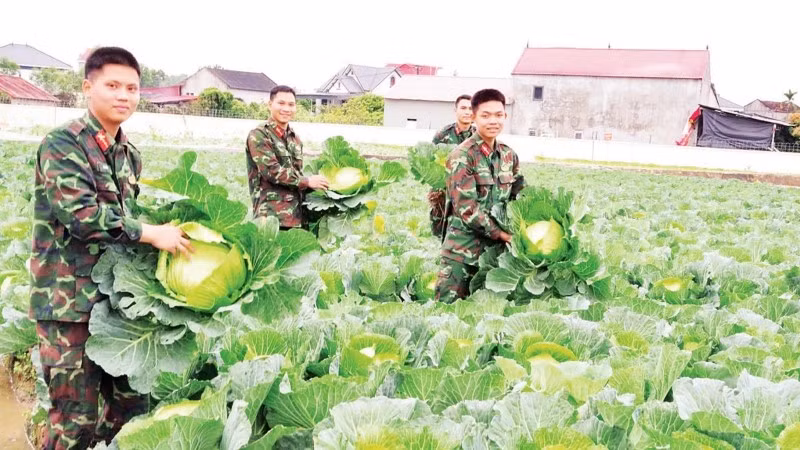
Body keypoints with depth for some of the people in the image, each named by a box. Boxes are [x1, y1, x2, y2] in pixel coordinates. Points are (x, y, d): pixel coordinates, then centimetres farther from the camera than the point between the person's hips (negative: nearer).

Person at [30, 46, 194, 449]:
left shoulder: (129, 155, 13)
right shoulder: (62, 144, -11)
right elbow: (79, 213, -22)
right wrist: (152, 234, -19)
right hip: (69, 300, -7)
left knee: (131, 404, 13)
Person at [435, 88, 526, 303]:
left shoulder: (509, 155, 7)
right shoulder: (462, 156, -12)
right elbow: (466, 207, -17)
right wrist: (501, 233, -14)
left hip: (496, 246, 6)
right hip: (463, 249, -6)